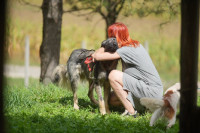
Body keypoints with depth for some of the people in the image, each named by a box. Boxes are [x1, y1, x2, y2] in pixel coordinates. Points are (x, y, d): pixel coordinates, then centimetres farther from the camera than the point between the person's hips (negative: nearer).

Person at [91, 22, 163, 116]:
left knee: (113, 75, -16)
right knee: (113, 99, 12)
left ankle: (131, 112, -12)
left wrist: (104, 47, 5)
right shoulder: (135, 44, 11)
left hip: (152, 93, -10)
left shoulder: (127, 50, -18)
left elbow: (97, 56, -16)